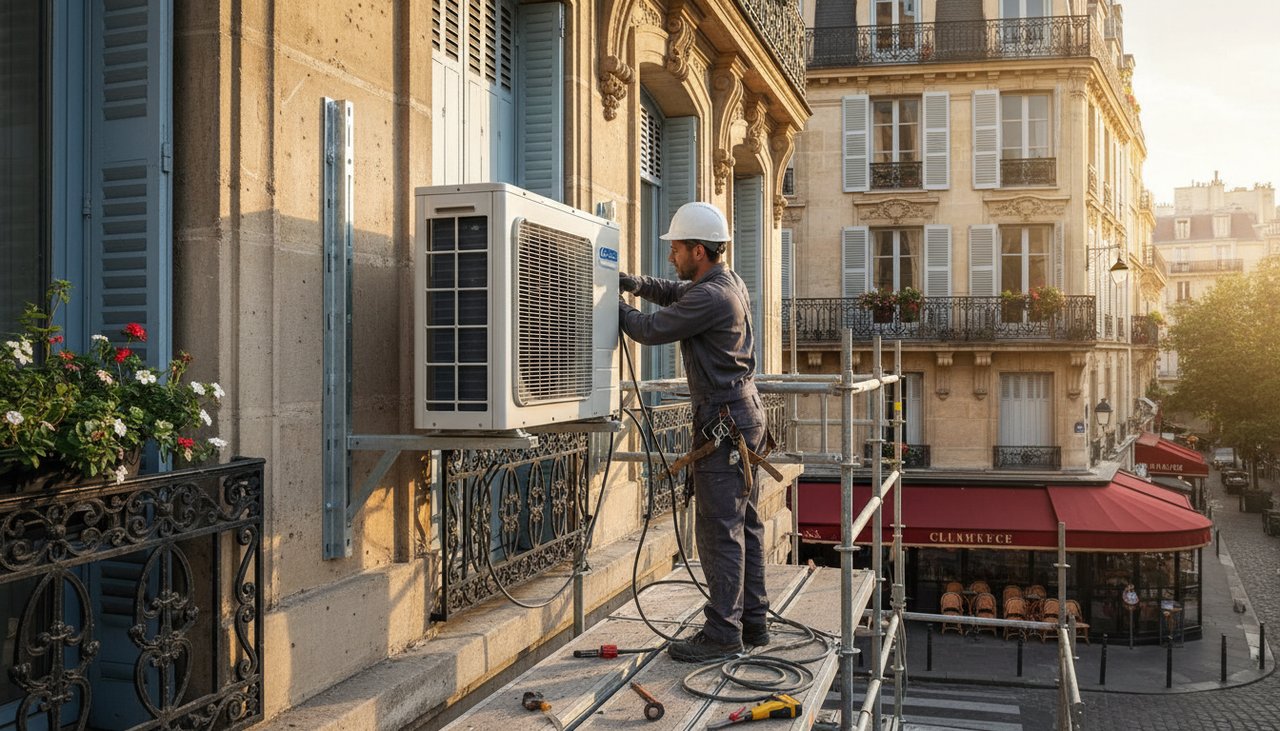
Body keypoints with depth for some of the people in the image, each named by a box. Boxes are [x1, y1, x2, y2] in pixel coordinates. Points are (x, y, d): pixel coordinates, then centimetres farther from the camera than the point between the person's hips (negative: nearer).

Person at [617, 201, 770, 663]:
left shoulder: (710, 298, -19)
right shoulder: (730, 283, 13)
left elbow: (650, 330, -15)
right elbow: (676, 293, 26)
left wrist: (614, 303, 2)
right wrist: (633, 283, 10)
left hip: (723, 423, -10)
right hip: (746, 415, 10)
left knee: (719, 529, -6)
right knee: (745, 524, 14)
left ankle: (723, 633, -1)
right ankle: (753, 622, 22)